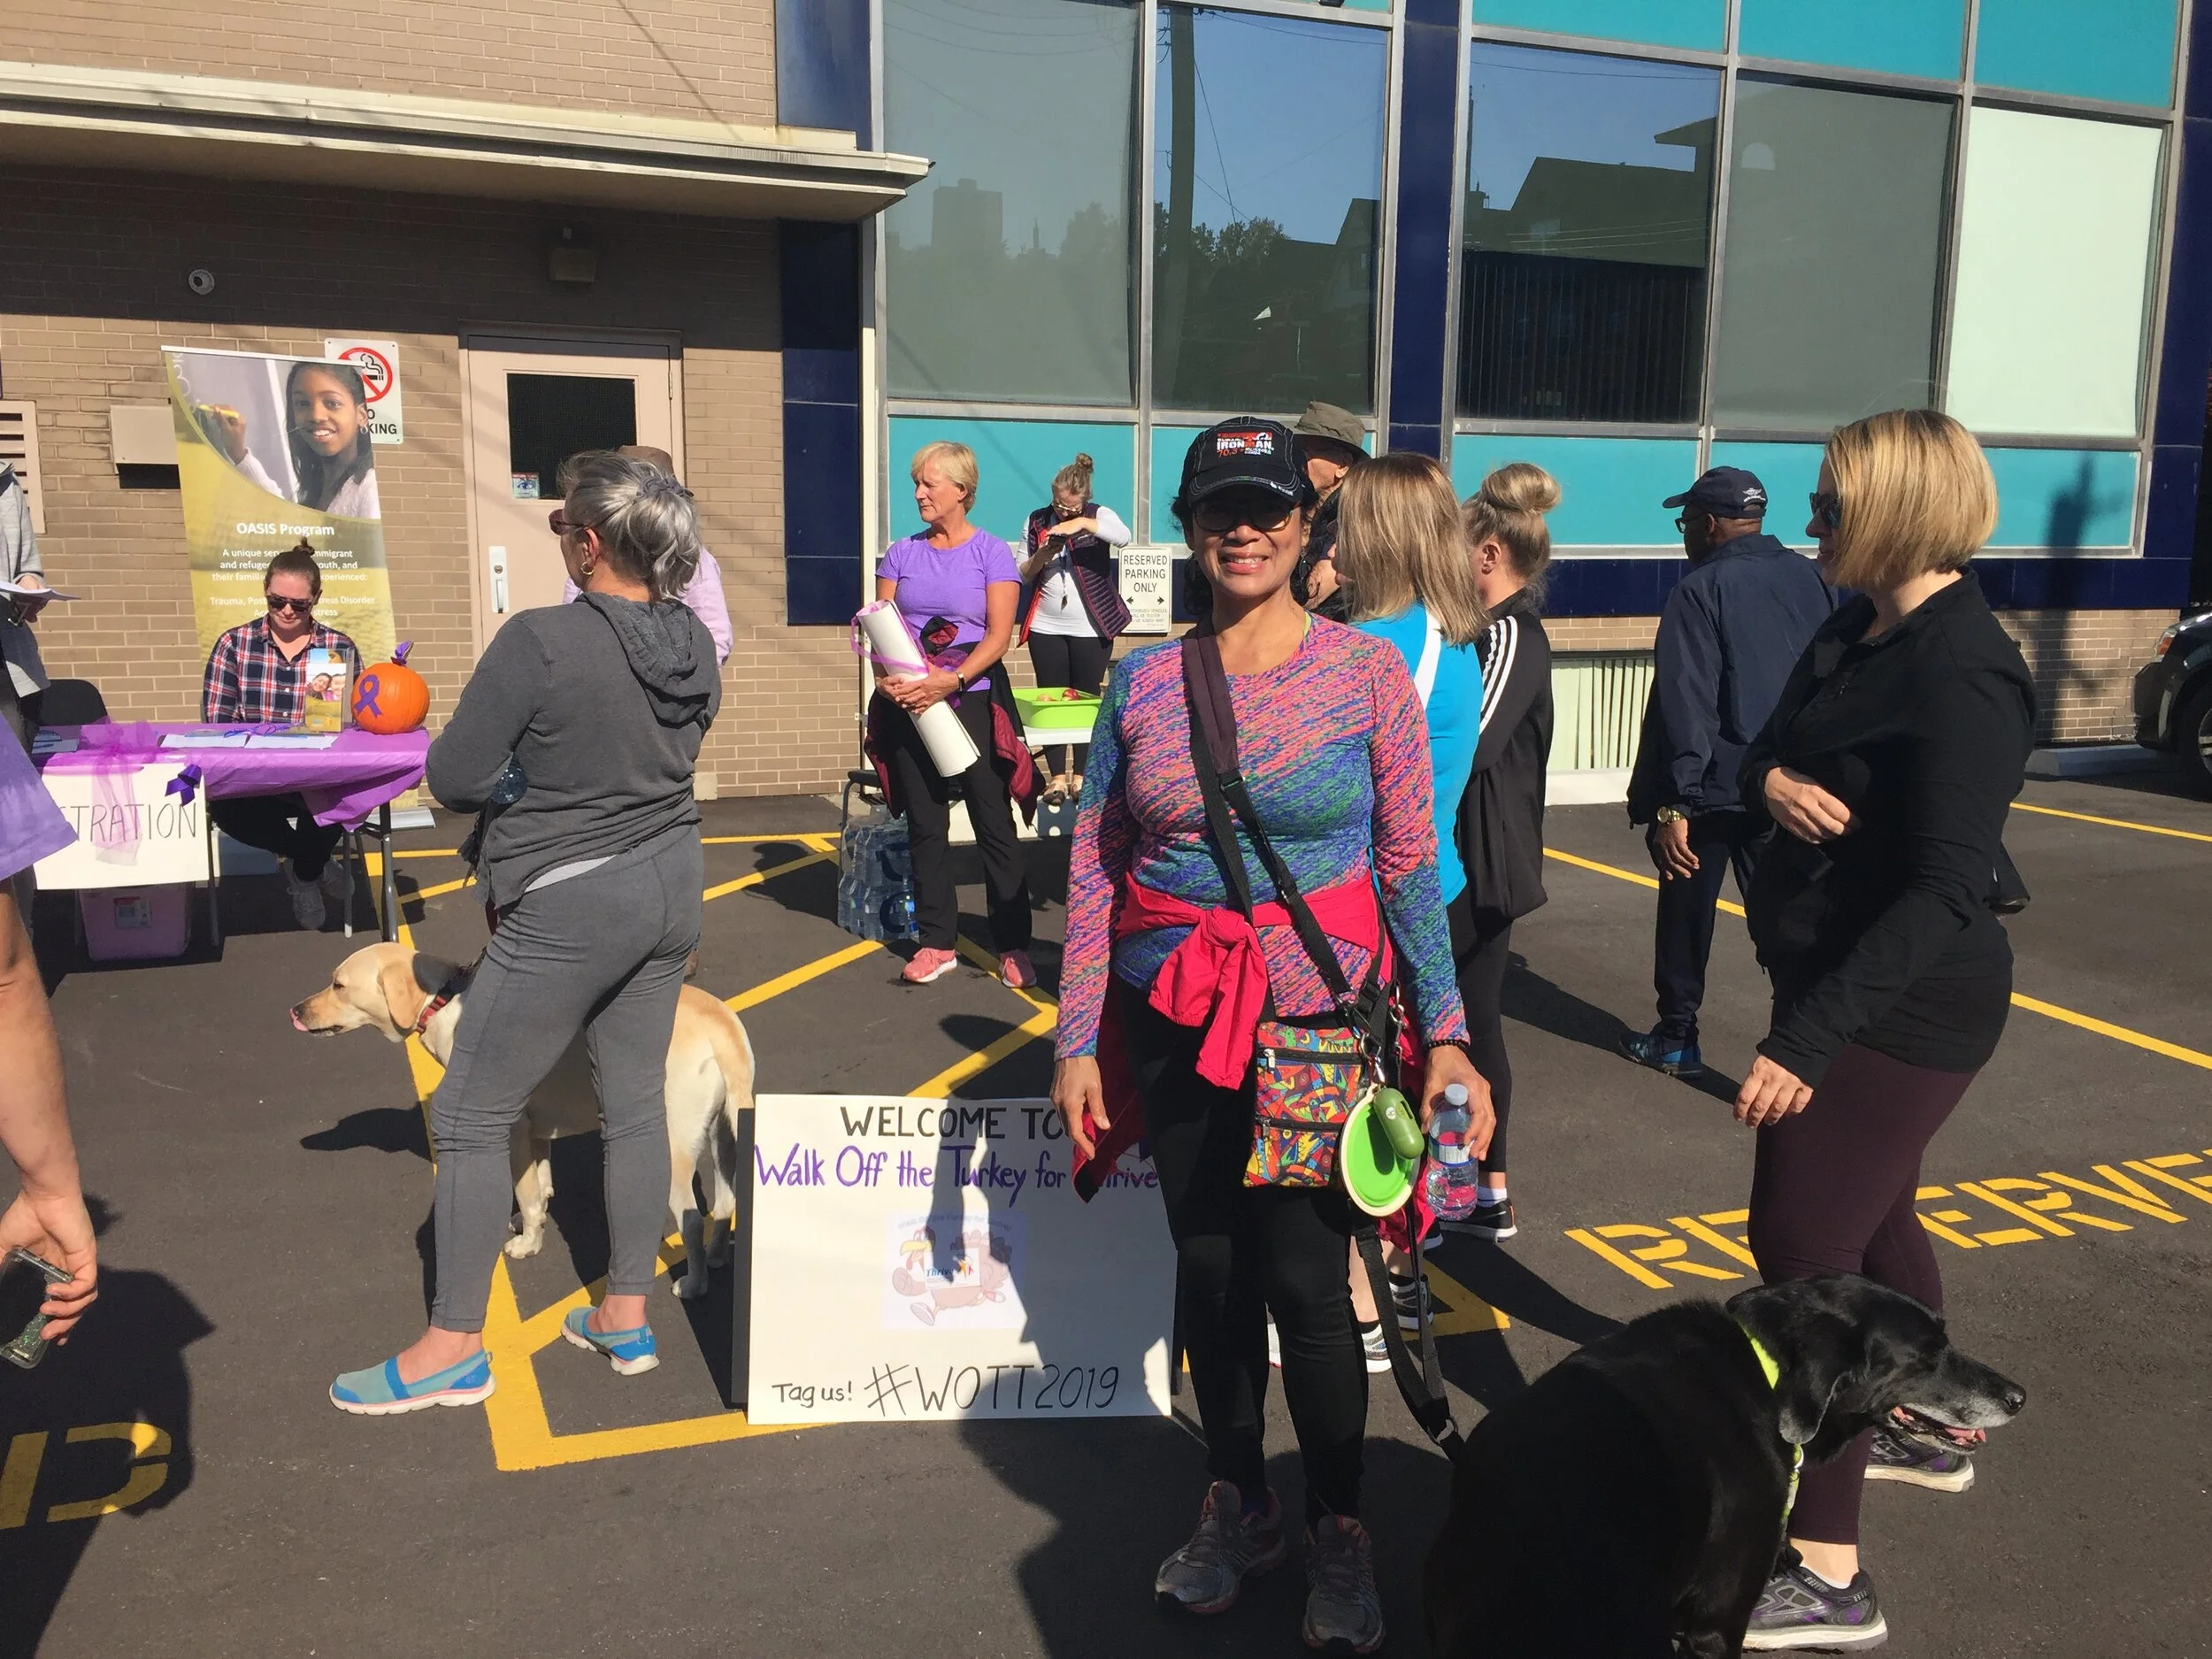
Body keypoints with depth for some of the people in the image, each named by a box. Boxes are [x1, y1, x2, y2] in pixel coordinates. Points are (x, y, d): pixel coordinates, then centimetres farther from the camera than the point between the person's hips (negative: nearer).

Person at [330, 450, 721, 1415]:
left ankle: (455, 1349, 15)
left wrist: (520, 765, 3)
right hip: (668, 884, 7)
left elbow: (453, 780, -17)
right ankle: (626, 1318, 26)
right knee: (636, 1102, 15)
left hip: (567, 908, -7)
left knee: (470, 1116, 6)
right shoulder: (694, 642, -1)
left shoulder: (540, 642, -22)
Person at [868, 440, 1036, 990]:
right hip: (909, 704, 4)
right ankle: (937, 942, 18)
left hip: (972, 700, -4)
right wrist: (886, 677, -14)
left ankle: (1013, 945, 7)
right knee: (925, 825, 8)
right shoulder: (902, 553, 10)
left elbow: (999, 635, -9)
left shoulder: (992, 553, -1)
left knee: (994, 824, -1)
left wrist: (951, 682, -22)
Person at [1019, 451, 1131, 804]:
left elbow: (1124, 536, -23)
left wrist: (1083, 523, -33)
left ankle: (1080, 774, 13)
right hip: (1046, 628, 2)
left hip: (1091, 628, -2)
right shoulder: (1036, 522, 6)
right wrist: (1040, 557, -13)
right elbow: (1022, 575, 7)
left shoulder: (1099, 515, -2)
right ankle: (1057, 776, 8)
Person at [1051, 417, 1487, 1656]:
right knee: (1207, 1267, 13)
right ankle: (1239, 1507, 33)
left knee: (1305, 1280, 0)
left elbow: (1412, 865, -3)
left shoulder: (1368, 670, -4)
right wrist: (1078, 1041, 0)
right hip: (1173, 1017, 3)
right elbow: (1093, 870, 3)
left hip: (1319, 1011, -2)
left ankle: (1341, 1530, 24)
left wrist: (1445, 1032, -5)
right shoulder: (1143, 681, 1)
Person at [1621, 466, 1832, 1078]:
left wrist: (1672, 803, -19)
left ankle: (1676, 1038, 24)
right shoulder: (1811, 580, 6)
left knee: (1687, 912, 12)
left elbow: (1687, 706, -19)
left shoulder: (1702, 590, -13)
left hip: (1713, 789, -5)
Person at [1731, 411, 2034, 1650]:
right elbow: (1772, 756, 12)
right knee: (1871, 1219, 24)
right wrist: (1770, 780, -14)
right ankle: (1928, 1430, 48)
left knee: (1805, 1250, -9)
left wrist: (1808, 1036, -34)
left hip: (1899, 1008, -10)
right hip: (1846, 984, 10)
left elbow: (1946, 894, -27)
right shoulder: (1857, 633, 7)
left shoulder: (1959, 675, -22)